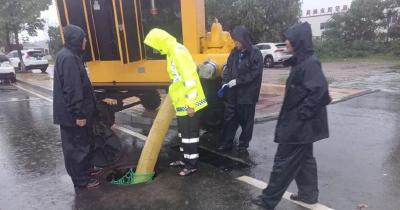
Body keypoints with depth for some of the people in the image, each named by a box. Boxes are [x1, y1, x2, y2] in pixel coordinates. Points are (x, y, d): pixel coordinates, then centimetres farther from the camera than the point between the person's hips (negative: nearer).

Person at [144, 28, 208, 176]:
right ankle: (185, 159, 34)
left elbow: (189, 78, -25)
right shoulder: (172, 52, 12)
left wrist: (190, 104, -23)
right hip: (181, 102, 10)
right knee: (184, 132, 19)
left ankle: (192, 165, 14)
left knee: (190, 134, 1)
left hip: (188, 103, -10)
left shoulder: (178, 52, -20)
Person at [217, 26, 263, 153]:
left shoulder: (255, 53, -10)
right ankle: (226, 143, 22)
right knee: (229, 118, 10)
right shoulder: (234, 52, 6)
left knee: (246, 120, 8)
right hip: (233, 92, 5)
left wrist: (237, 81, -18)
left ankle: (243, 145, 23)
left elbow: (255, 73, -15)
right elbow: (228, 67, 13)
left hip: (248, 93, -5)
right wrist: (225, 80, -5)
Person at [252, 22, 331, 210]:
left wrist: (301, 114, -21)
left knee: (284, 161, 1)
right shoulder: (300, 61, 9)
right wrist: (299, 114, 13)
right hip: (300, 123, 10)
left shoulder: (310, 63, -20)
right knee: (303, 158, 20)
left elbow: (320, 92, -28)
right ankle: (308, 194, 35)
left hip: (299, 124, -10)